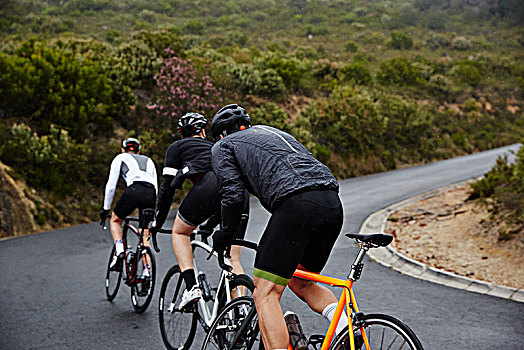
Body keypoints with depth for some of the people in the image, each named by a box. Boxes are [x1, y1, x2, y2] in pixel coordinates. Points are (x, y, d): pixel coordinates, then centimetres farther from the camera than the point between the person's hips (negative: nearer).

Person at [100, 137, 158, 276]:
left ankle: (119, 251, -1)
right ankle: (147, 271, 0)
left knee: (115, 220, 21)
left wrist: (105, 208, 26)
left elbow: (111, 185, 18)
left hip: (134, 190, -3)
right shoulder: (148, 160, 35)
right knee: (145, 236, 12)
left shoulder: (120, 158, 24)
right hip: (151, 194, 4)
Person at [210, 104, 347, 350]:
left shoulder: (223, 146, 18)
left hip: (295, 205, -7)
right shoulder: (274, 132, 38)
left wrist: (226, 234, 19)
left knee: (265, 293, -1)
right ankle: (345, 324, 3)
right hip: (333, 205, 7)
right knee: (301, 283, 24)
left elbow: (233, 195, 2)